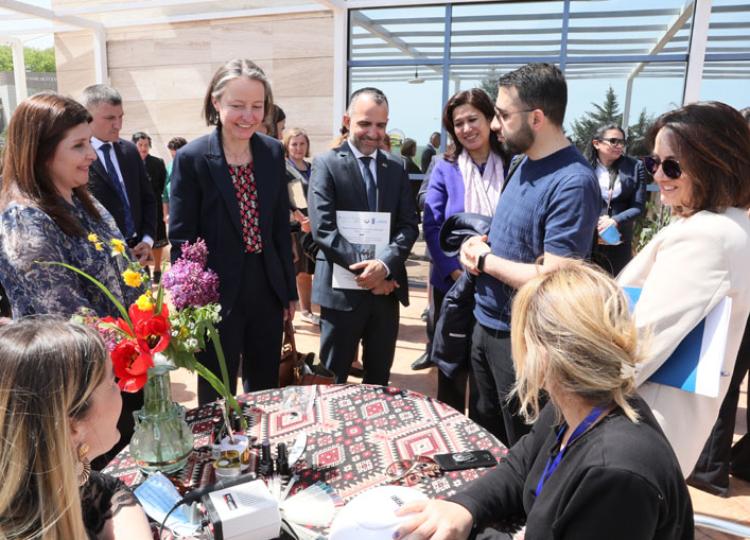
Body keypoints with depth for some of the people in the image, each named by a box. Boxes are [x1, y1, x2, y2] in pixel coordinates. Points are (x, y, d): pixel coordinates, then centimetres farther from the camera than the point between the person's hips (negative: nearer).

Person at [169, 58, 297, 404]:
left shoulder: (274, 152, 1)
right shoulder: (191, 158, -12)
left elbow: (281, 227, 7)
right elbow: (181, 239, -9)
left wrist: (289, 291, 8)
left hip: (267, 290, 4)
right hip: (217, 295, -4)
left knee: (266, 390, 20)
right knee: (216, 397, 13)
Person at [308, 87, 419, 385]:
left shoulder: (396, 167, 10)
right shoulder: (326, 164, -4)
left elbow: (409, 225, 3)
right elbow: (323, 228, -13)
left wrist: (384, 263, -15)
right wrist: (365, 268, -18)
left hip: (387, 286, 4)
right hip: (342, 288, -4)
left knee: (380, 379, 17)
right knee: (332, 381, 8)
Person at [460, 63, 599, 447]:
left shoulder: (572, 183, -24)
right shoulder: (526, 163, 4)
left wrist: (484, 260, -15)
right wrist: (479, 245, -4)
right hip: (487, 323, 9)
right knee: (484, 433, 26)